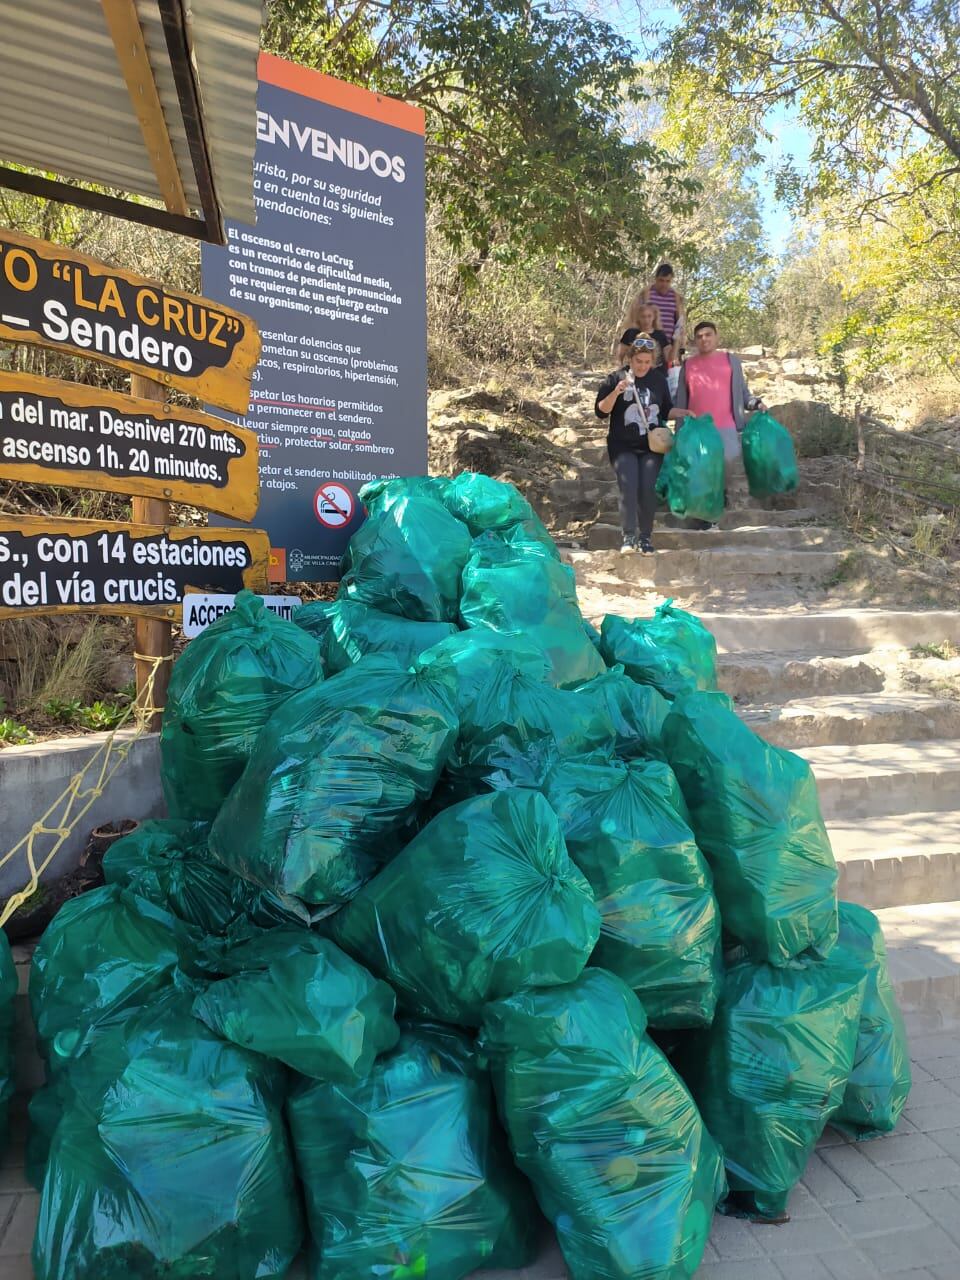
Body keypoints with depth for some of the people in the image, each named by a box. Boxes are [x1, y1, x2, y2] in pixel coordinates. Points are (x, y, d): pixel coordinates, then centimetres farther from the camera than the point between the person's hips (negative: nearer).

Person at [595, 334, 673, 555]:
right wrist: (616, 392, -18)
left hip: (651, 446, 2)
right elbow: (600, 411, -3)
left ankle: (646, 537, 1)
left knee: (648, 488, -11)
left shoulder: (659, 379, 11)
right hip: (623, 446, -2)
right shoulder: (616, 378, 1)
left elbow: (666, 411, 21)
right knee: (628, 486, -19)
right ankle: (629, 537, -16)